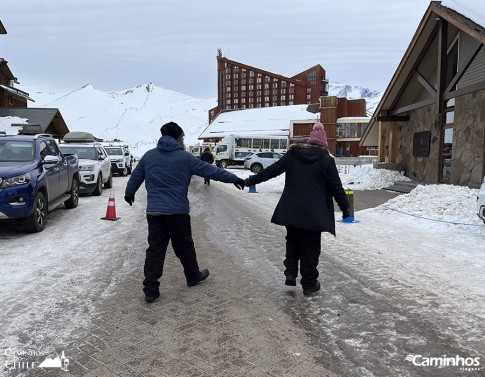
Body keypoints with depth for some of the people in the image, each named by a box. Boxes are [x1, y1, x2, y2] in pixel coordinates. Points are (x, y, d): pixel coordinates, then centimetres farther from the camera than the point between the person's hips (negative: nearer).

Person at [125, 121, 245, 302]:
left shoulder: (149, 155, 8)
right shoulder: (185, 157, -5)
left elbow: (135, 176, 18)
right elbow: (210, 170, -4)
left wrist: (129, 193, 36)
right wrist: (233, 178, 3)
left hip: (154, 211, 3)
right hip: (177, 211, -3)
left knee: (155, 249, 4)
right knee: (184, 246, 14)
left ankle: (150, 289, 1)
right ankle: (193, 276, 33)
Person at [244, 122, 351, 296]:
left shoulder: (292, 154, 3)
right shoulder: (327, 160, -5)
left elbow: (272, 170, 5)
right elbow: (336, 187, -4)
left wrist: (251, 180, 15)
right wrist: (345, 208, 7)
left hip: (291, 210, 3)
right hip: (313, 213, -3)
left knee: (293, 241, 22)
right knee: (310, 247, 7)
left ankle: (290, 273, 15)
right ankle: (309, 284, 15)